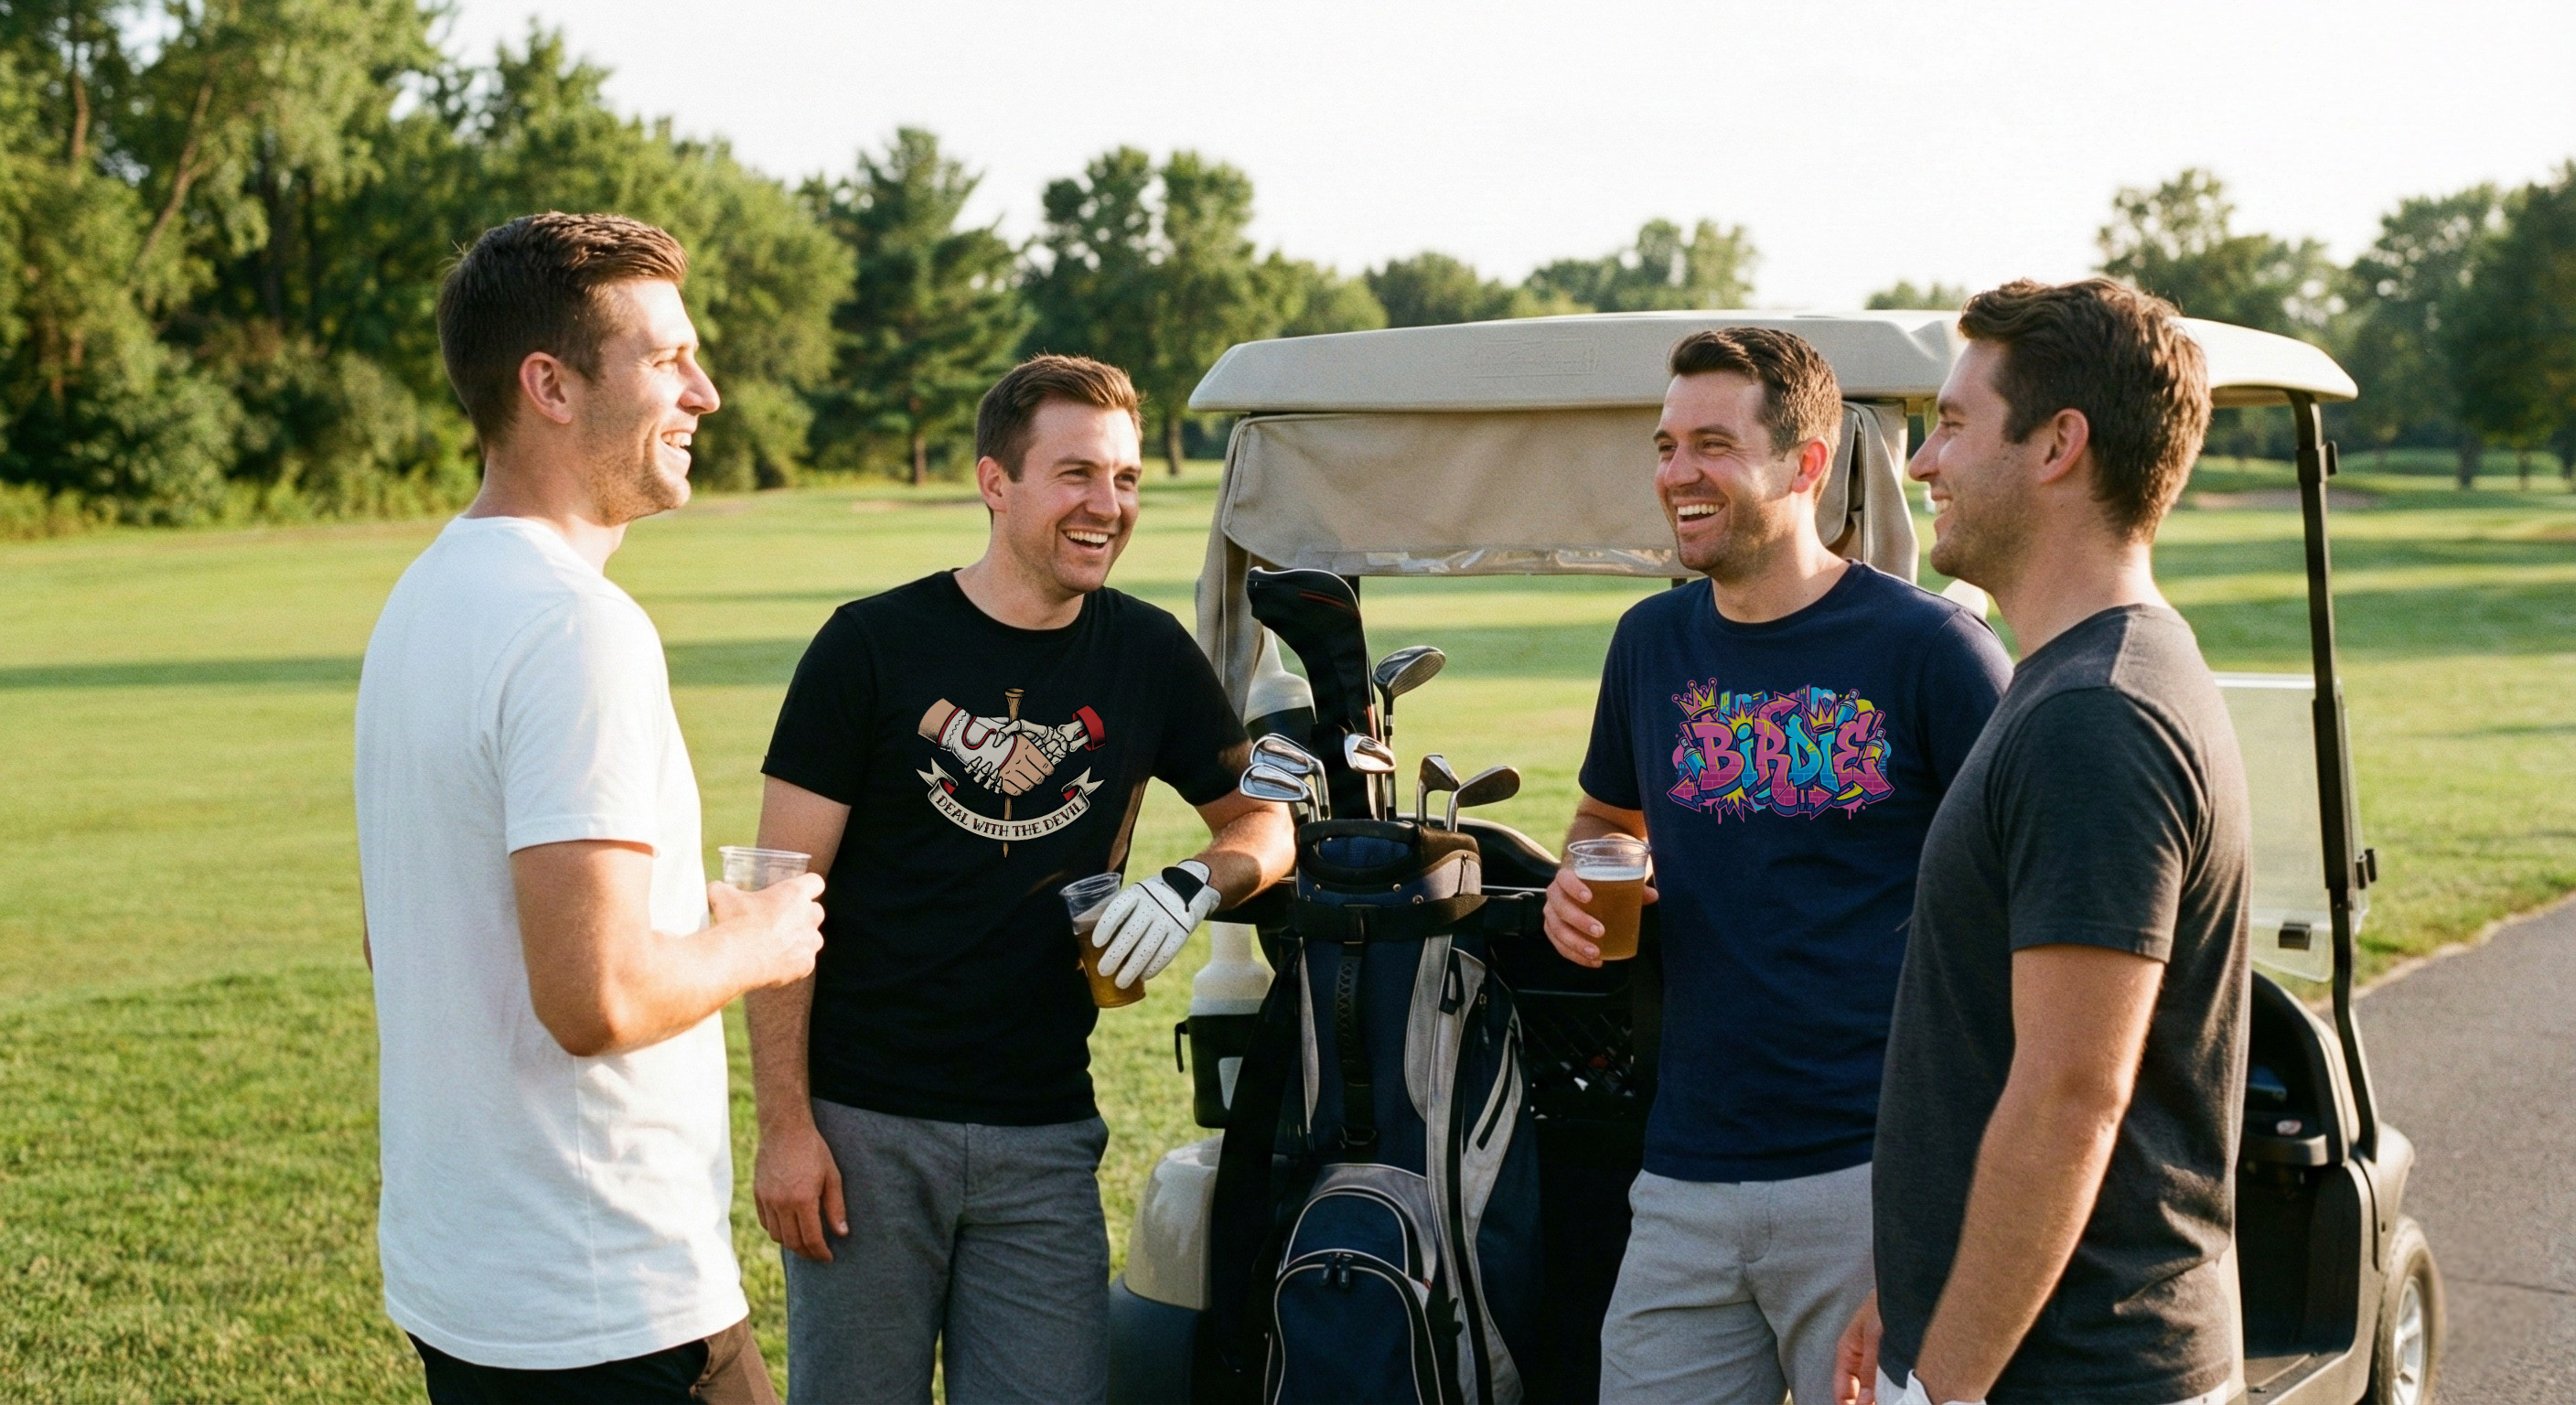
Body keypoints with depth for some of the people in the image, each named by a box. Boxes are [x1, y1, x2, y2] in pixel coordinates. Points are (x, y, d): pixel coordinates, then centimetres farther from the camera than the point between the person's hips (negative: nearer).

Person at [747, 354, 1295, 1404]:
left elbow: (1264, 818, 15)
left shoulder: (1150, 656, 5)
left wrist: (1198, 881, -10)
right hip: (863, 1123, -3)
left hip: (1044, 1138, 3)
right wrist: (785, 1125, -10)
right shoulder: (873, 647, -5)